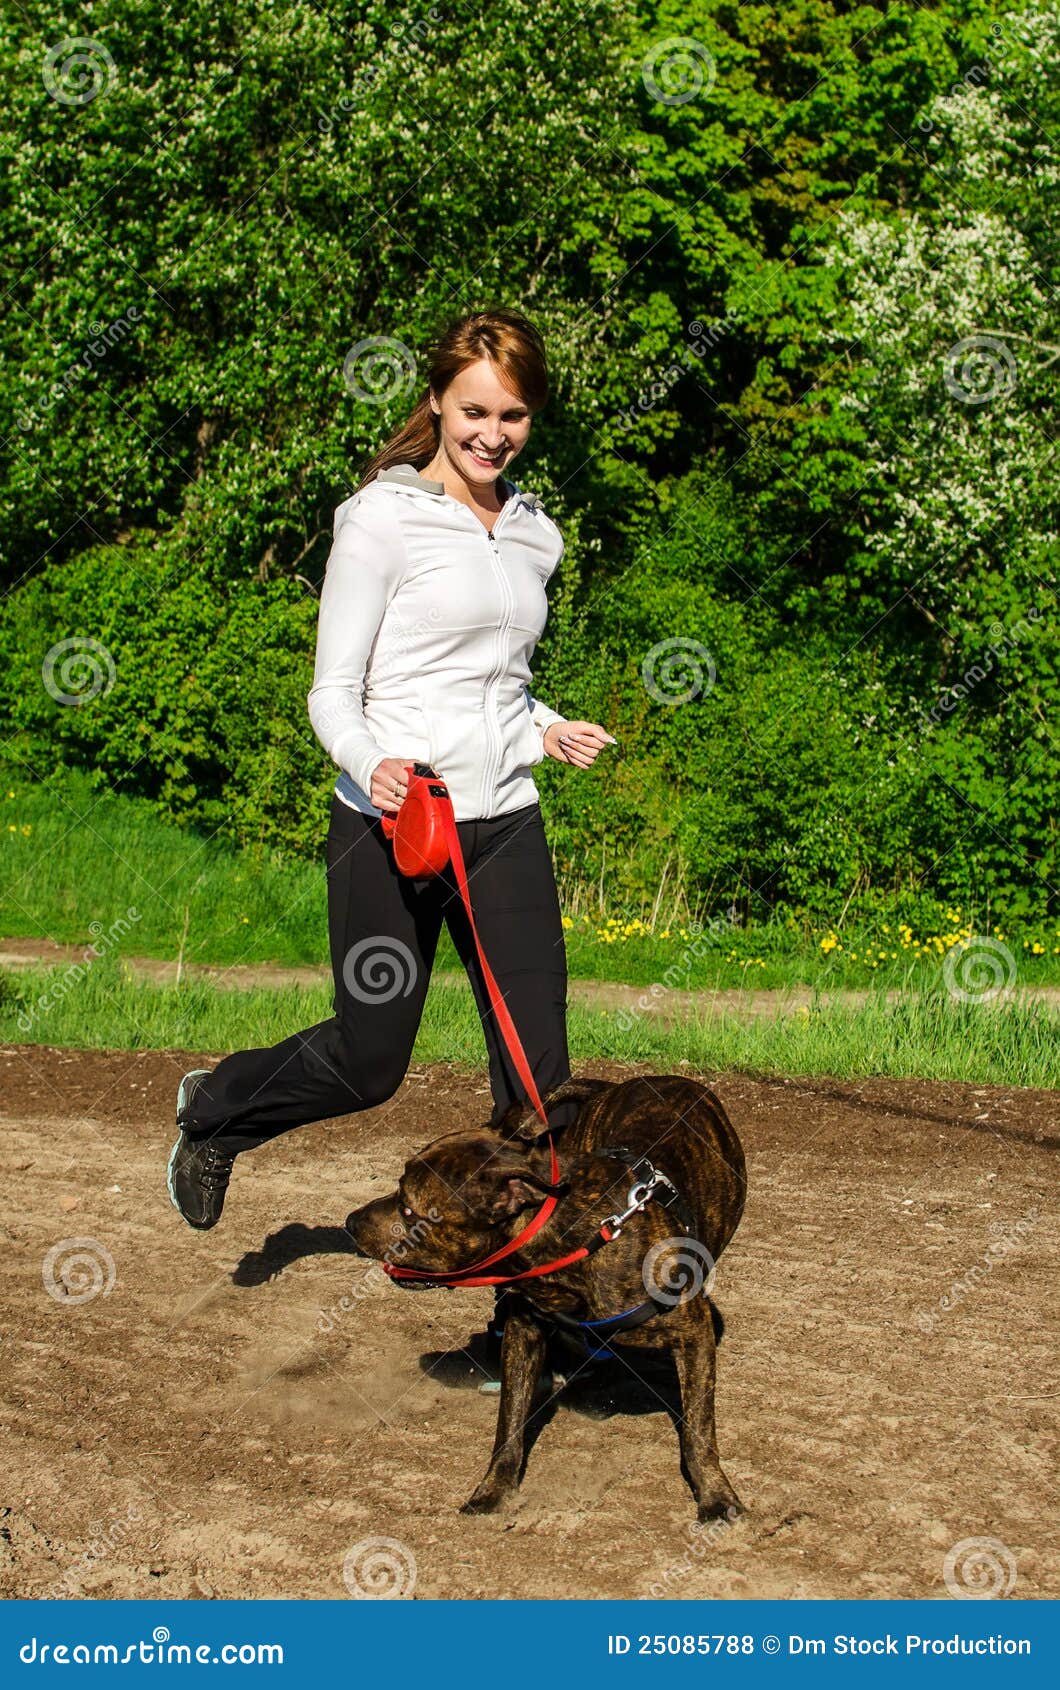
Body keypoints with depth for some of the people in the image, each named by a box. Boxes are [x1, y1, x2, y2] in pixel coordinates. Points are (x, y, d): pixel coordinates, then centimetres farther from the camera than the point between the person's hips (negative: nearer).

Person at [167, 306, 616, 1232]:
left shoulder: (534, 533, 12)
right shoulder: (384, 518, -7)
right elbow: (332, 693, -7)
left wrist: (547, 731, 5)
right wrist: (374, 766, -27)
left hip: (506, 824, 5)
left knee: (538, 1065, -2)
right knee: (369, 1061, 6)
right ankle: (215, 1109, 36)